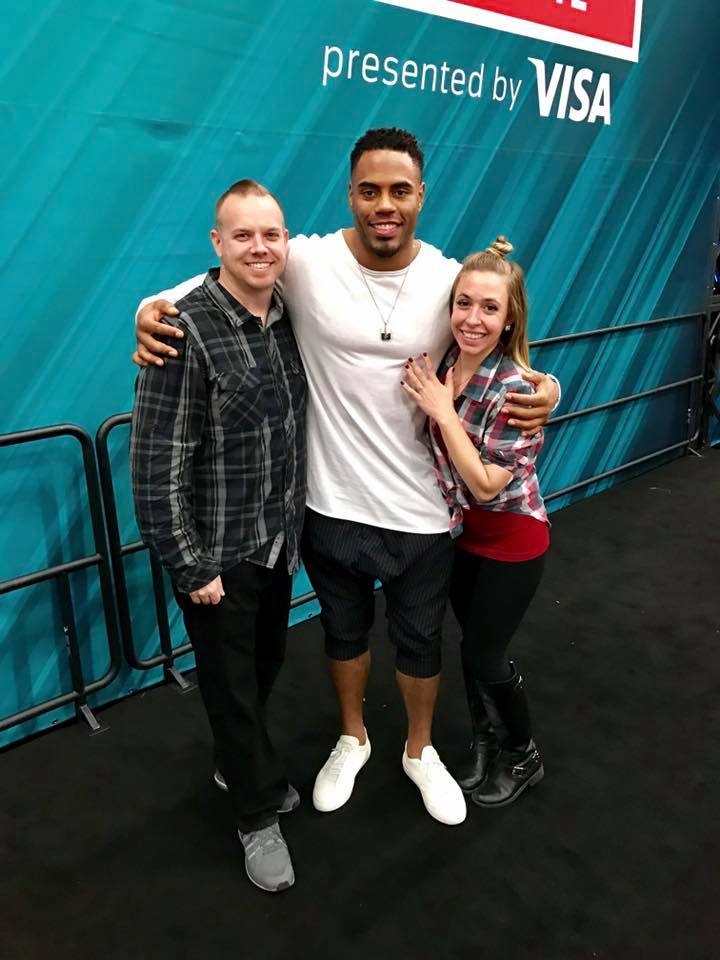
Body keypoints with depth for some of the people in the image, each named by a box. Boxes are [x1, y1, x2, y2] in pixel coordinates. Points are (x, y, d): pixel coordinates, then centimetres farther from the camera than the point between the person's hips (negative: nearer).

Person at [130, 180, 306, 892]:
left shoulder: (288, 319, 2)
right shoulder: (185, 330, -20)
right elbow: (156, 465, -20)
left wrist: (295, 528, 11)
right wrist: (189, 567, -17)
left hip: (279, 542, 7)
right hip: (218, 553, -7)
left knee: (267, 662, 23)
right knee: (232, 682, 11)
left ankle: (236, 764, 51)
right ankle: (258, 810, 35)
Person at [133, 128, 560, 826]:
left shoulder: (451, 280, -6)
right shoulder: (306, 262, -12)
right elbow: (217, 279, 2)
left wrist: (540, 388, -17)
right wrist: (153, 308, -19)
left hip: (421, 511, 1)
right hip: (333, 505, 0)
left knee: (420, 641, 20)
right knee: (344, 632, 22)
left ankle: (420, 751, 49)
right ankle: (351, 738, 52)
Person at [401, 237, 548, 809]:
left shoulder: (515, 388, -25)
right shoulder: (442, 366, -6)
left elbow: (486, 485, -26)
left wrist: (443, 411, -27)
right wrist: (434, 406, -9)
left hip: (510, 539, -6)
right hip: (460, 530, 6)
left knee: (485, 656, 7)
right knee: (473, 645, 19)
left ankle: (524, 760, 34)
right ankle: (485, 743, 44)